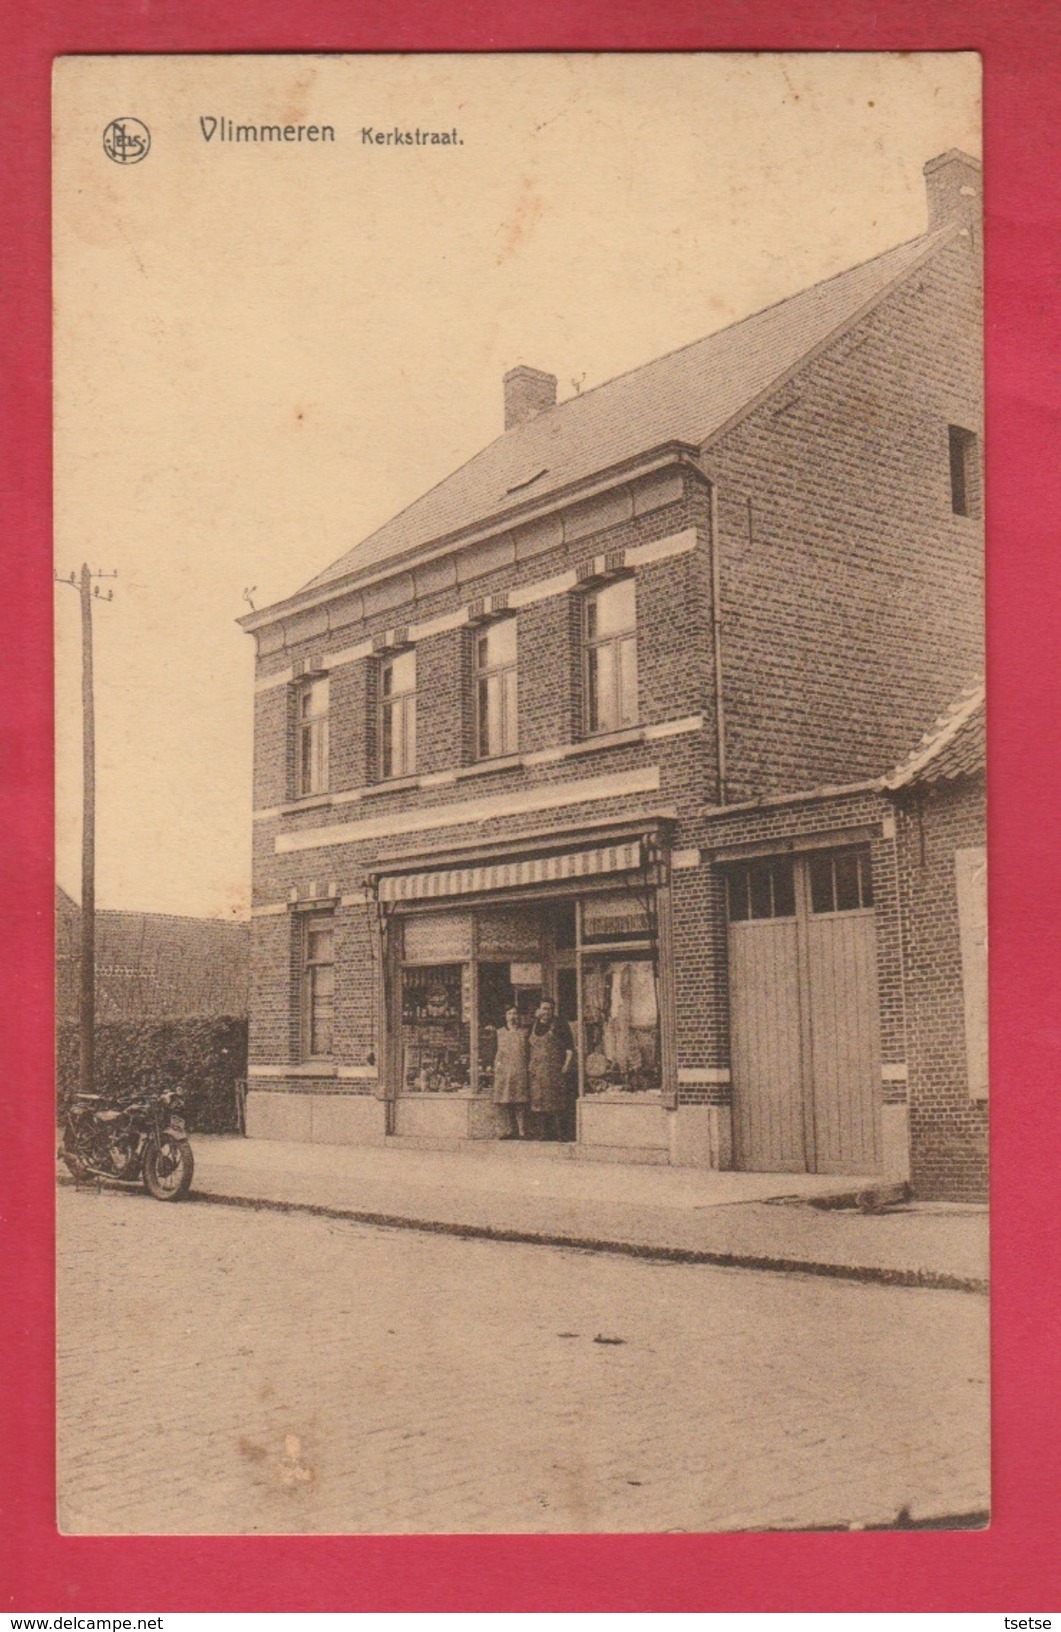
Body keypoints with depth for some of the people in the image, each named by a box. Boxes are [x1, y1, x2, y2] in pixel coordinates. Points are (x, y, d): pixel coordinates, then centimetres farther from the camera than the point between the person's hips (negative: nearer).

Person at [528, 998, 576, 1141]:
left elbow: (570, 1048, -6)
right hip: (538, 1071, 6)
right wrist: (531, 1068, 13)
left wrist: (566, 1067, -15)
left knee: (558, 1105, -8)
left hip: (556, 1070, -6)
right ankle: (547, 1133, 13)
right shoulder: (535, 1025, 13)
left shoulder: (560, 1025, -3)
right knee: (542, 1103, 6)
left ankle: (562, 1133, -4)